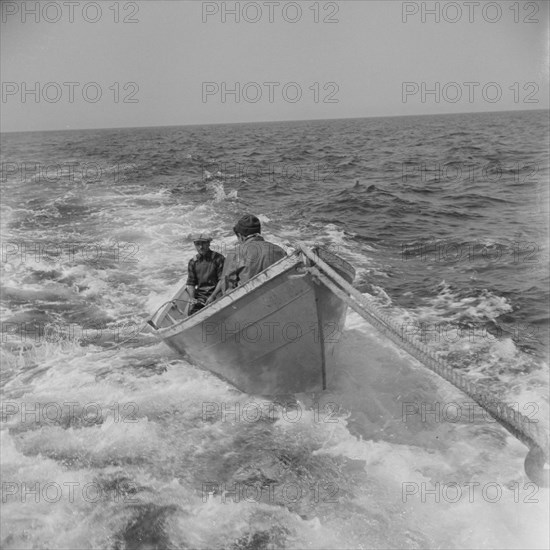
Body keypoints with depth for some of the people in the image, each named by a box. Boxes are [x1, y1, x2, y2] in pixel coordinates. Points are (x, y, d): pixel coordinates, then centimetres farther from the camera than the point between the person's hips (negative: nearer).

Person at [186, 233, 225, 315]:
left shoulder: (218, 258, -2)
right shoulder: (193, 262, 11)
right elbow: (190, 283, 10)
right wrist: (192, 298, -7)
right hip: (199, 295, 3)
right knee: (192, 311, -22)